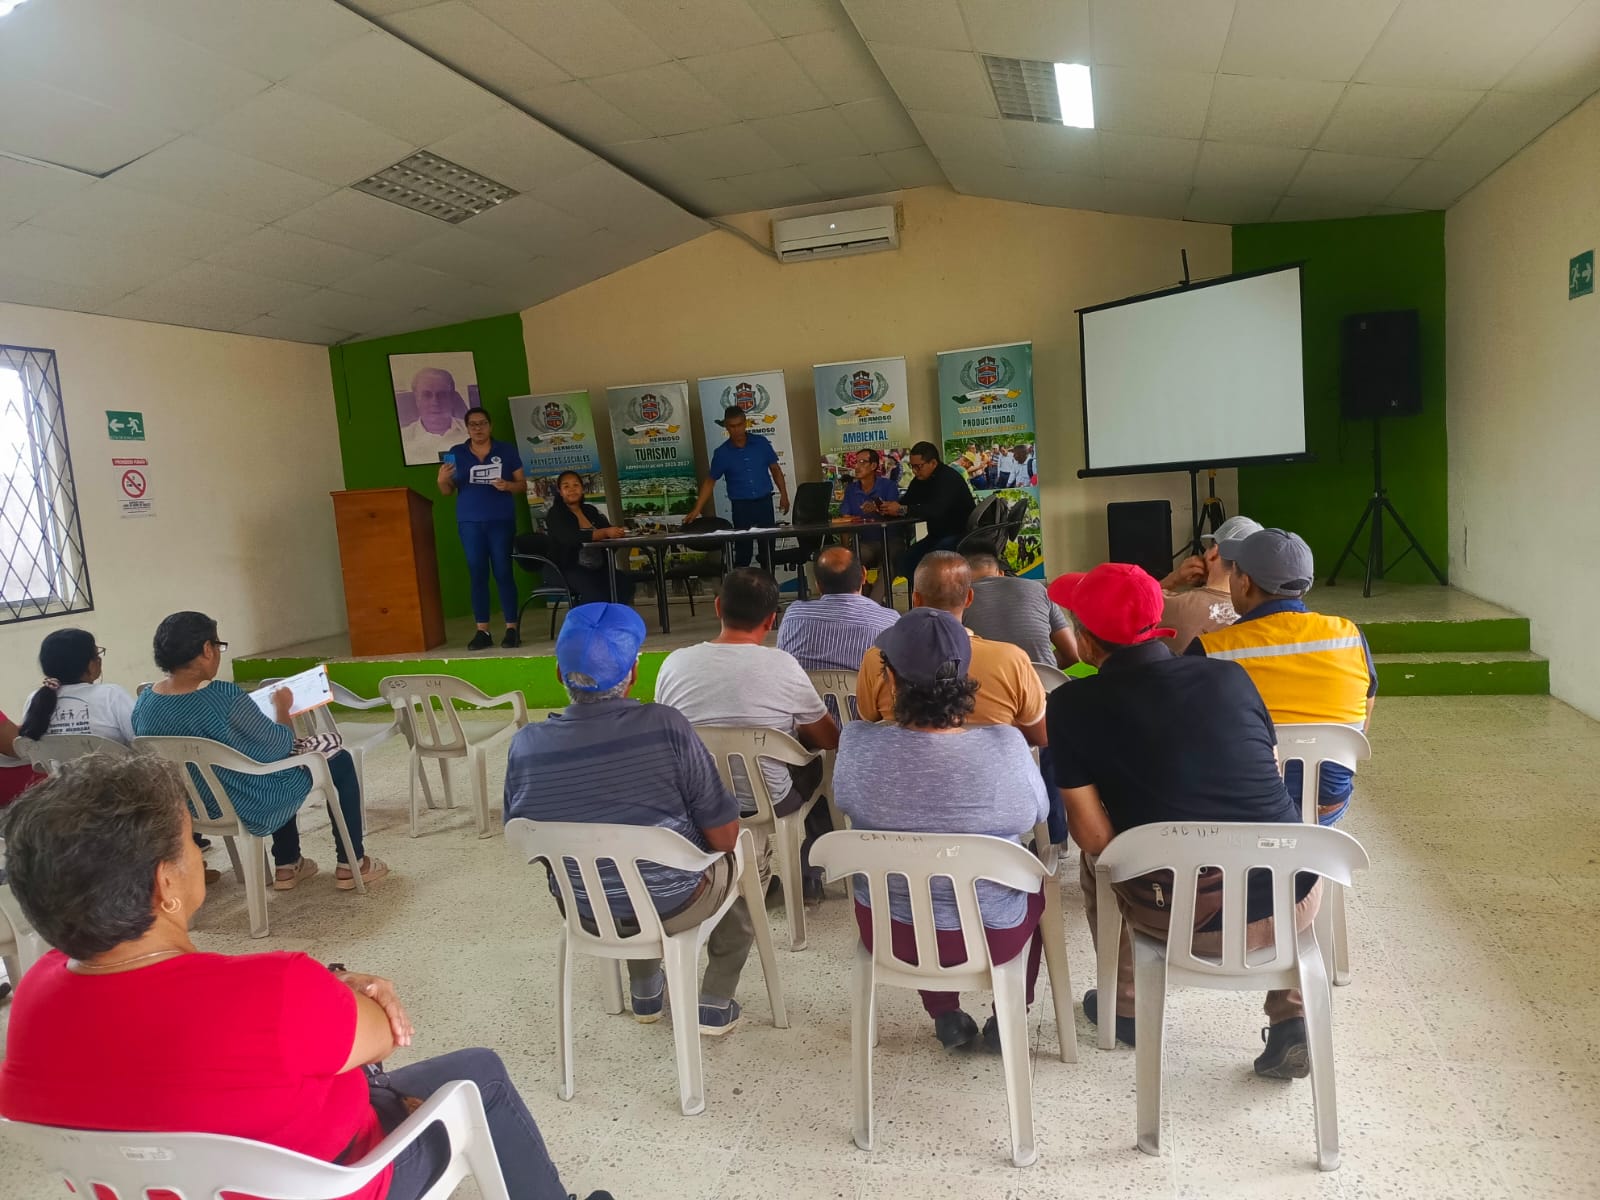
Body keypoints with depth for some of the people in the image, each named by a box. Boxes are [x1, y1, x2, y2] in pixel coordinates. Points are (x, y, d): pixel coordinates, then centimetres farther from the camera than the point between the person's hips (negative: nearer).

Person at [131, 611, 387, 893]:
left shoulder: (144, 703, -7)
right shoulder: (223, 697, -30)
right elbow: (279, 745, -17)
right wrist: (282, 706, 2)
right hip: (248, 808, -7)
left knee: (278, 746, 33)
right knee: (340, 760, 13)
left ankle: (287, 866, 36)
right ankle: (351, 865, 20)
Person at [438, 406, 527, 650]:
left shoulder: (507, 450, 5)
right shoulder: (457, 453, 9)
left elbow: (523, 486, 7)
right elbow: (448, 491, 10)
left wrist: (508, 486, -14)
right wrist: (442, 479, -12)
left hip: (502, 521, -2)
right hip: (470, 523, 2)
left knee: (503, 573, -4)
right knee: (477, 574, 1)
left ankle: (512, 629, 0)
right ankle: (482, 632, 3)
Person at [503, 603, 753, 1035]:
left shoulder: (525, 746, -16)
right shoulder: (664, 727, -26)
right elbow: (724, 836, -18)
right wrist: (726, 838, 5)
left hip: (581, 911, 4)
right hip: (671, 906, -3)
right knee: (737, 858, 26)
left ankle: (645, 992, 45)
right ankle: (715, 1004, 29)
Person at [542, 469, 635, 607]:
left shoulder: (591, 510, 16)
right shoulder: (555, 514, -2)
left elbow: (609, 530, 6)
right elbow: (570, 538, -20)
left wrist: (617, 532, -20)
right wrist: (605, 532, -31)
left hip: (598, 567, 5)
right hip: (570, 569, -5)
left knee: (625, 584, -21)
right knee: (596, 593, -32)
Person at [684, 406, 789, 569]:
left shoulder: (761, 443, 0)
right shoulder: (721, 453, -3)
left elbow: (775, 469, 9)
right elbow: (710, 481, 1)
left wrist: (784, 494, 2)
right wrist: (696, 510, -5)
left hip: (764, 502, 1)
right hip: (740, 506, -1)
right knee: (743, 549, 2)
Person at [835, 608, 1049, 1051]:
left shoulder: (856, 744, -22)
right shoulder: (1006, 746, -24)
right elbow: (1038, 815, -4)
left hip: (888, 931, 1)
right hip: (991, 938, -1)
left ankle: (946, 1016, 34)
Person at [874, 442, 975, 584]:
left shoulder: (949, 478, -20)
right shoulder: (920, 480, 8)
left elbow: (936, 510, -34)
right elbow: (904, 502, 6)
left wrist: (902, 510, -34)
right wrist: (887, 507, -17)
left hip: (960, 535, -9)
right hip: (937, 535, 9)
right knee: (904, 562, -8)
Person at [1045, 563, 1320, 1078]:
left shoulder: (1072, 705, -4)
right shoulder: (1230, 675, 6)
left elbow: (1094, 837, -5)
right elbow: (1270, 779, 17)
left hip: (1193, 920, -2)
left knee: (1094, 861, 26)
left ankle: (1127, 1008, 37)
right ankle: (1291, 1020, 28)